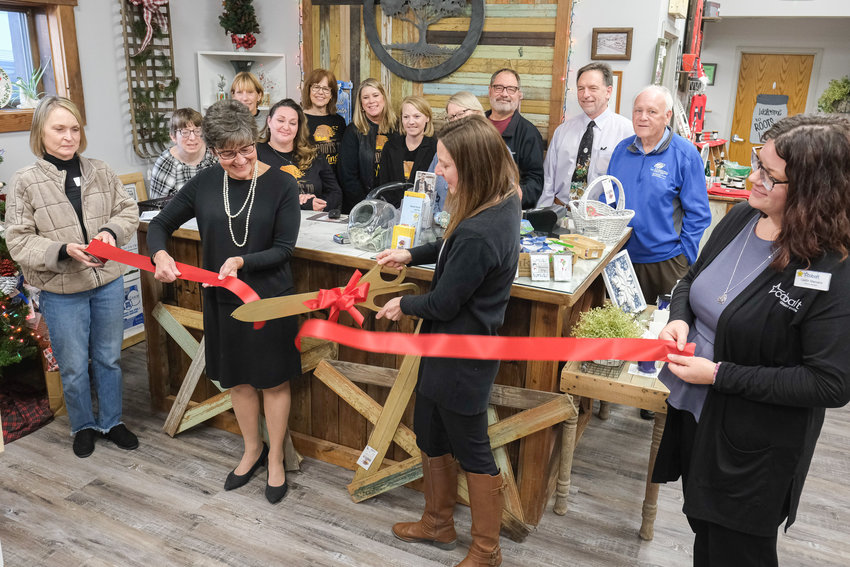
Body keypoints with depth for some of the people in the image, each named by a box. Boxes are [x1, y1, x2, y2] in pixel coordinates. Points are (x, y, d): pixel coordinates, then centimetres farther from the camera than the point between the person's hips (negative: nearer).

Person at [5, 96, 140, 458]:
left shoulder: (100, 172, -1)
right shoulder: (25, 183, -9)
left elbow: (128, 210, 6)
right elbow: (19, 241, -10)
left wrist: (112, 231, -15)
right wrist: (64, 250, -25)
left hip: (109, 283, 3)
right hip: (61, 292, -2)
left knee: (109, 358, 17)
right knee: (74, 368, 12)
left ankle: (111, 422, 37)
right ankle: (83, 426, 36)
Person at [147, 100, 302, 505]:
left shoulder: (281, 184, -12)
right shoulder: (204, 184, -3)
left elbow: (284, 249, -11)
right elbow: (160, 225, 5)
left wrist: (241, 262, -26)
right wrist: (160, 254, -16)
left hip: (270, 298, -3)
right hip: (222, 299, 4)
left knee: (273, 380, 11)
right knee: (237, 379, 18)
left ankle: (275, 457, 31)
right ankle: (252, 449, 41)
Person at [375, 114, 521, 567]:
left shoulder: (479, 234, -33)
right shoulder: (502, 201, -3)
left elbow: (443, 304, -22)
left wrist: (404, 305, -3)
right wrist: (411, 255, 11)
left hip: (462, 356, -9)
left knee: (471, 449, 10)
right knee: (429, 433, 23)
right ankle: (437, 524, 46)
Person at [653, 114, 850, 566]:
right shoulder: (741, 218, -5)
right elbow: (692, 279, 11)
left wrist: (719, 374, -24)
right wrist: (679, 318, -11)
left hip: (754, 444, -6)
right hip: (692, 411, 6)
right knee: (703, 527, 27)